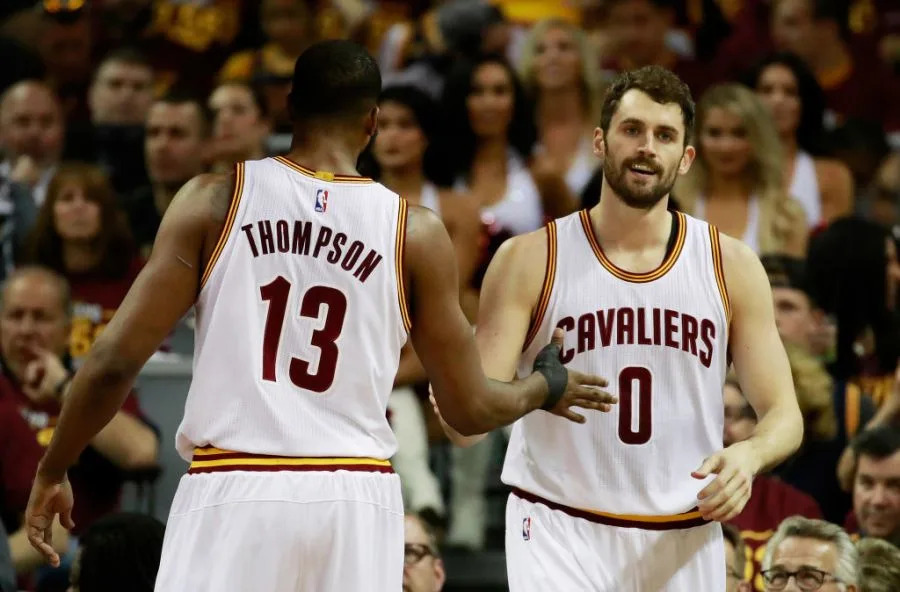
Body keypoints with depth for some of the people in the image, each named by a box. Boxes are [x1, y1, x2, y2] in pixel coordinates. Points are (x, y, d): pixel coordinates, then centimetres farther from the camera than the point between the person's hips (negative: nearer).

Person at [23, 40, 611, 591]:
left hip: (232, 495, -1)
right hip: (354, 501, 1)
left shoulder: (216, 200, 1)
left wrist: (53, 471, 12)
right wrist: (547, 387, 31)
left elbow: (116, 360, -2)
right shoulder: (415, 232, 4)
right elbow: (470, 409, 9)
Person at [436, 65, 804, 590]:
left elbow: (784, 415, 6)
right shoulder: (530, 261, -2)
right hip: (562, 535, -3)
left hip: (683, 544, 3)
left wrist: (749, 455, -18)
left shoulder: (731, 266, 4)